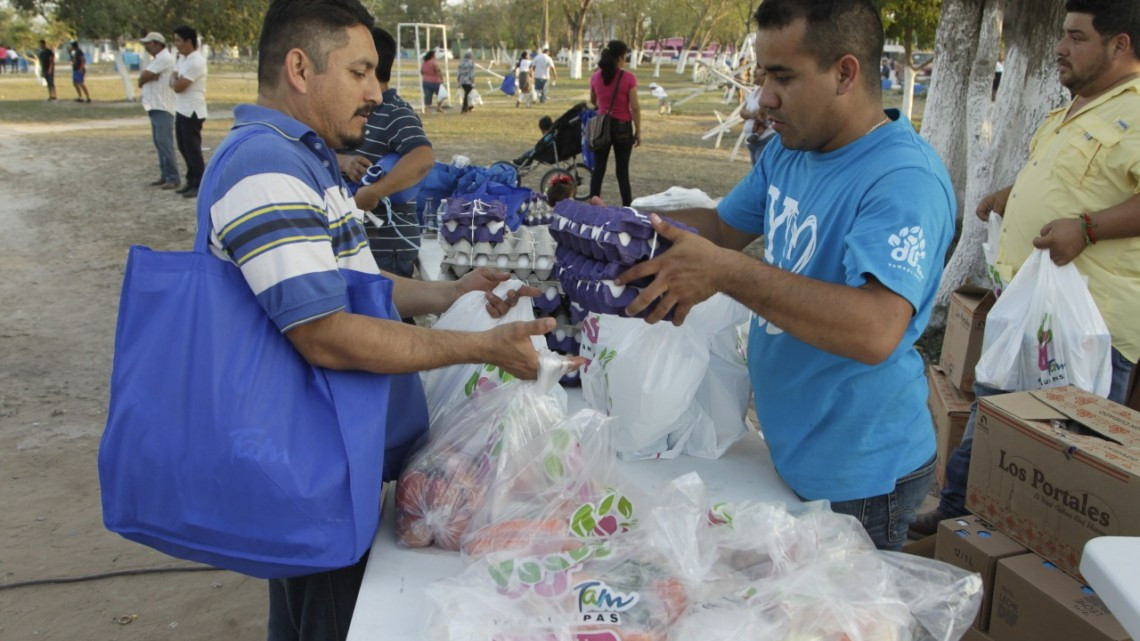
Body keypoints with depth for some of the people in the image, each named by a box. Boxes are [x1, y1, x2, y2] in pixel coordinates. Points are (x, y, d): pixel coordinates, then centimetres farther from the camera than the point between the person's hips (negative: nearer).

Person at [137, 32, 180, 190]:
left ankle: (172, 179, -11)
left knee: (165, 143, -12)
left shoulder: (165, 58, -12)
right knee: (159, 143, 11)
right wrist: (148, 77, -8)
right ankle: (165, 176, 17)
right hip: (155, 107, 10)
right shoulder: (157, 59, 20)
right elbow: (141, 80, 11)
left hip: (162, 108, -10)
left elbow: (142, 78, -14)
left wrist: (144, 77, 6)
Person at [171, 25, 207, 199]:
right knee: (184, 147, 15)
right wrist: (175, 79, -2)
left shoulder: (195, 61, -19)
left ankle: (199, 185, 5)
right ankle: (192, 180, 26)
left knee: (193, 149, -3)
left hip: (192, 111, -10)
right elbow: (176, 83, 18)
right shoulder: (181, 58, 12)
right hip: (181, 110, 10)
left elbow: (178, 86, -18)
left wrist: (173, 78, -1)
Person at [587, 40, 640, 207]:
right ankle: (627, 207, 9)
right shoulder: (628, 78, -13)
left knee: (598, 169, 8)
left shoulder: (596, 77, 0)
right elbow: (635, 108, -12)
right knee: (622, 170, 5)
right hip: (622, 127, -3)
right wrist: (638, 132, -4)